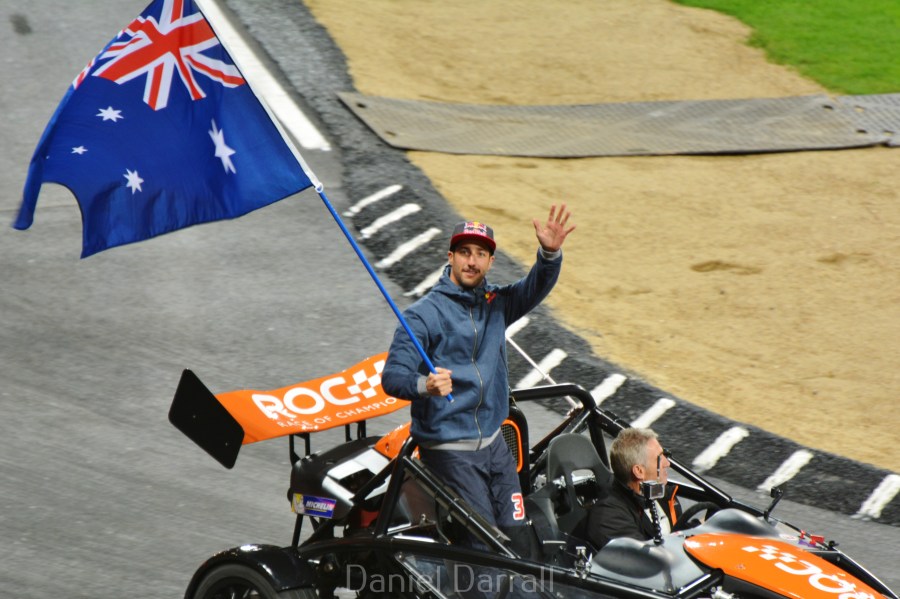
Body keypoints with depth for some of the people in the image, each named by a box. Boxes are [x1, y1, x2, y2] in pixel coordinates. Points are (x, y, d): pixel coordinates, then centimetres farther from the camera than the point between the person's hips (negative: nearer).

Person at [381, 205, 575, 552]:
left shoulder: (495, 304, 8)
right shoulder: (423, 314, -10)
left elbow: (534, 289, -7)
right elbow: (392, 376, -17)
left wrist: (550, 253, -27)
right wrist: (425, 385, -39)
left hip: (494, 443, 6)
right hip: (449, 449, -6)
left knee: (515, 536, 6)